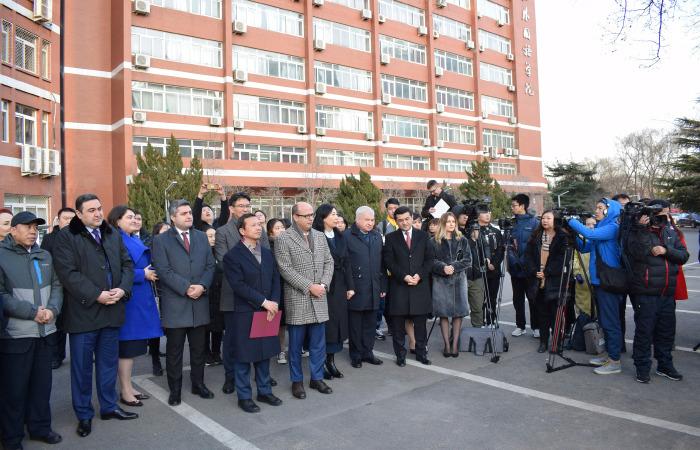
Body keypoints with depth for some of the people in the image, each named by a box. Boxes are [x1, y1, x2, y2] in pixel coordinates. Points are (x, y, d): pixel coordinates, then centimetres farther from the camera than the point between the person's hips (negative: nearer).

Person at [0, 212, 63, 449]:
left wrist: (52, 309, -8)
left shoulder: (45, 256, 11)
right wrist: (32, 312, -16)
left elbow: (57, 285, 10)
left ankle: (40, 427, 29)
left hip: (46, 332, 5)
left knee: (42, 383, 14)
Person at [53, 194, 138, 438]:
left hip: (112, 310, 5)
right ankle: (84, 415, 22)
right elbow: (68, 273, -15)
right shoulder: (66, 237, -6)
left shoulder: (113, 234, 11)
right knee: (82, 366, 7)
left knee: (109, 362, 15)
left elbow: (127, 264, 9)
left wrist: (123, 289, -8)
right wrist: (97, 295, -19)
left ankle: (109, 406, 30)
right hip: (83, 312, -5)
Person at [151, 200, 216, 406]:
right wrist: (186, 288, -17)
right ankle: (175, 390, 20)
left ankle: (198, 383, 28)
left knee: (198, 348, 13)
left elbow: (210, 265, 6)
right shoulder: (161, 240, -1)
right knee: (174, 350, 7)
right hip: (175, 304, -3)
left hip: (200, 302, 4)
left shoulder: (202, 237, 12)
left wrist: (202, 286, -10)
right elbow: (164, 270, -11)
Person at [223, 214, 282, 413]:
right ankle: (244, 397, 18)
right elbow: (239, 285, -16)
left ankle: (264, 391, 28)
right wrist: (263, 302, -18)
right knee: (243, 357, 4)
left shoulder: (267, 253, 12)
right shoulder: (233, 256, -8)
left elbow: (275, 280, 9)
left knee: (264, 353, 14)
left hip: (267, 312, 6)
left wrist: (274, 302, -7)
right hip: (245, 314, -5)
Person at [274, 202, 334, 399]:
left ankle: (317, 378, 25)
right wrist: (309, 286, -16)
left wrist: (324, 284, -6)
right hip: (297, 299, -4)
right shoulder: (283, 238, -6)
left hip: (319, 299, 5)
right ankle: (297, 381, 21)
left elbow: (329, 262, 10)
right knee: (296, 344, 7)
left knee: (318, 343, 11)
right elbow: (285, 269, -13)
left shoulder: (320, 236, 11)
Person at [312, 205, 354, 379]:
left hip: (339, 287, 7)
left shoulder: (340, 237, 11)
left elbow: (346, 263, 11)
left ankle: (331, 361, 21)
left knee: (337, 322, 10)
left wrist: (350, 286, 7)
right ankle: (321, 363, 12)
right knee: (324, 324, -1)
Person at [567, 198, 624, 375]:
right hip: (598, 280, 9)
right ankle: (609, 354, 26)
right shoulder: (600, 228, 15)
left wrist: (571, 221, -15)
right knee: (604, 320, 15)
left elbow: (589, 234, -25)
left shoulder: (612, 227, -11)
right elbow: (585, 248, 15)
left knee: (610, 321, -4)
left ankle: (615, 361, 2)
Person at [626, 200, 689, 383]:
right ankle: (642, 367, 13)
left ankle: (665, 365, 31)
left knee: (667, 330, 15)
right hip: (646, 294, -5)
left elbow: (684, 256, 5)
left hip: (667, 294, 6)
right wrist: (643, 229, -26)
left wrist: (666, 250, -12)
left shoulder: (671, 232, 10)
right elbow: (637, 253, -24)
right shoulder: (638, 232, -6)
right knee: (644, 331, 0)